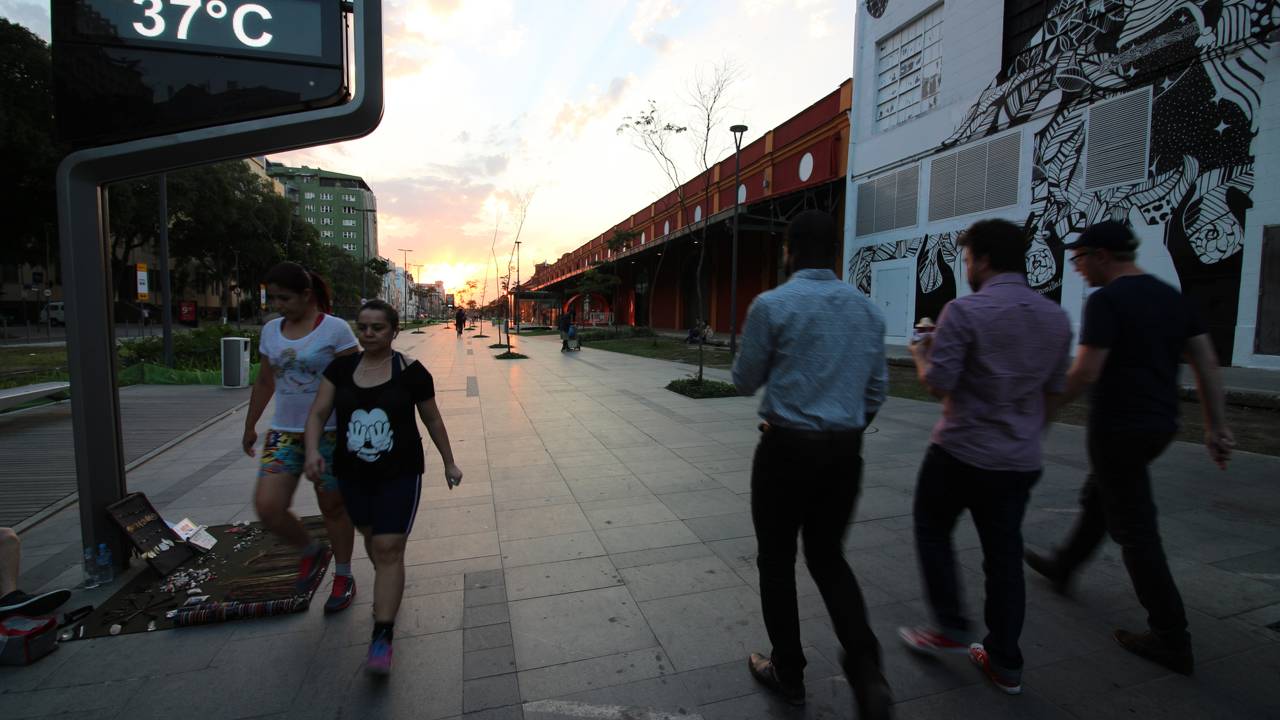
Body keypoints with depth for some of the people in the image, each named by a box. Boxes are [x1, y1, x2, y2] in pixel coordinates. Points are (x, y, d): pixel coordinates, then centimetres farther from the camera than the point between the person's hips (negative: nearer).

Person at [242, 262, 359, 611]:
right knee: (267, 507, -8)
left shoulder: (335, 329, -10)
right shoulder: (271, 330, 7)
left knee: (333, 507, 7)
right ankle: (312, 551, 22)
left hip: (329, 434, -5)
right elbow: (264, 383, 18)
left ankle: (343, 576, 27)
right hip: (283, 432, 5)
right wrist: (250, 426, 23)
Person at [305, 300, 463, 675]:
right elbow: (318, 413, -1)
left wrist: (449, 463, 6)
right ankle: (389, 589, 51)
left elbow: (433, 421, 0)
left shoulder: (411, 372, -9)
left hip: (400, 474, -4)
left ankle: (382, 638, 2)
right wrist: (312, 450, -20)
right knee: (371, 537, 22)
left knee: (389, 548, -7)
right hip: (353, 474, 5)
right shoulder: (341, 367, 1)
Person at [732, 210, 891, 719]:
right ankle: (866, 668, 11)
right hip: (845, 451, 5)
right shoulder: (867, 309, 5)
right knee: (828, 556, 23)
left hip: (787, 447, -5)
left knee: (776, 560, 14)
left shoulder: (772, 305, -11)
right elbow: (876, 391, 10)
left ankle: (788, 673, 30)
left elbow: (746, 382, -2)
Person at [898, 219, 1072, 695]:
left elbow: (938, 383, -18)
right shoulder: (1056, 317, 5)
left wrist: (921, 353, 0)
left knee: (933, 531, 17)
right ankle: (1005, 662, 26)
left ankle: (951, 628, 22)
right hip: (1021, 460, 6)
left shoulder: (965, 311, -16)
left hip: (961, 452, -6)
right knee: (1004, 554, 15)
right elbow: (1055, 387, 12)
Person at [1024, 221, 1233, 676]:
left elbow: (1085, 372, -22)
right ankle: (1062, 566, 44)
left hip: (1119, 427, -9)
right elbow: (1207, 361, 10)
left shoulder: (1106, 300, -16)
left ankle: (1171, 640, 12)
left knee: (1135, 529, 2)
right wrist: (1217, 427, 14)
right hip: (1160, 424, 9)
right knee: (1098, 499, 24)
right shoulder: (1171, 296, 10)